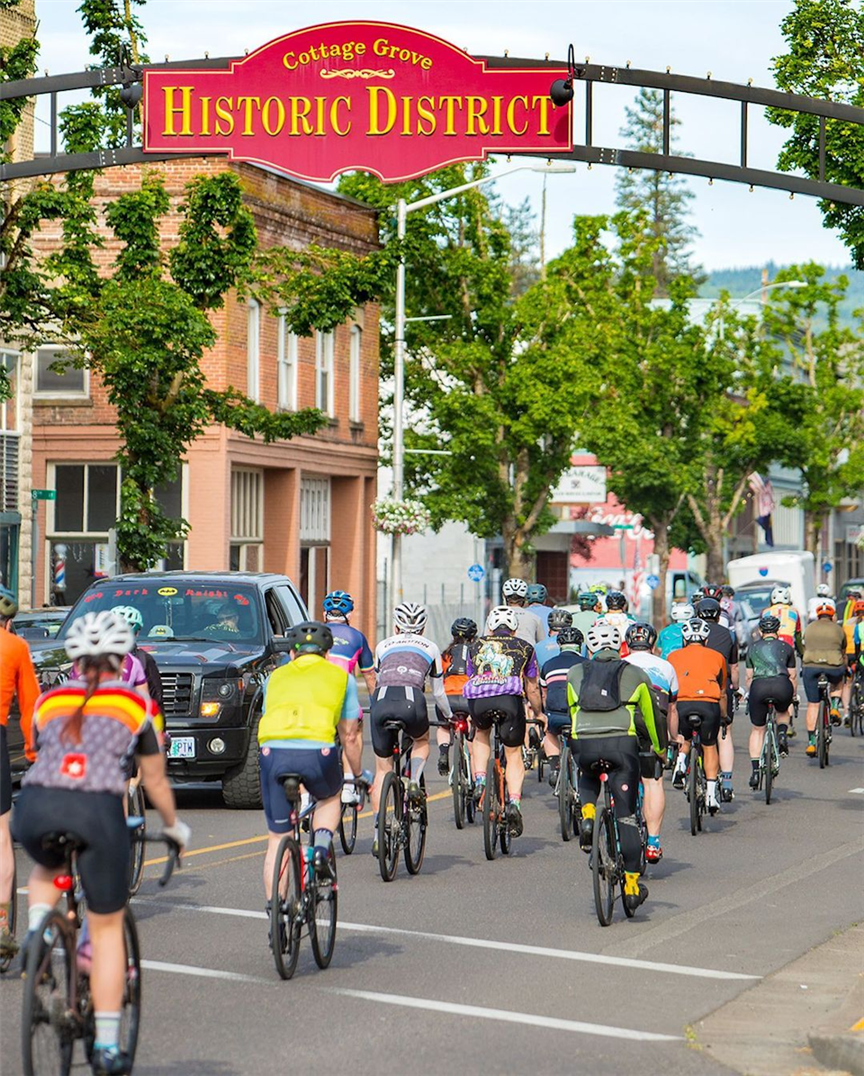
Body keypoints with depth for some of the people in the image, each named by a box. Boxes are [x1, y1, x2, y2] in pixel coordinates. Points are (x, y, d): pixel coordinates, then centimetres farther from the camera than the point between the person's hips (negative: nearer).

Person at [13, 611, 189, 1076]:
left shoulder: (49, 701, 23)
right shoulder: (135, 703, 18)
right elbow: (156, 781, 27)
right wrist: (173, 826, 45)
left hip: (35, 807, 2)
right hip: (96, 810, -2)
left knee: (45, 870, 38)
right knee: (107, 929, 13)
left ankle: (35, 931, 10)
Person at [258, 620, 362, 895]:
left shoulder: (276, 676, 29)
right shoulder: (341, 676, 23)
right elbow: (350, 736, 28)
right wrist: (358, 775, 42)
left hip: (273, 750, 1)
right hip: (317, 751, -1)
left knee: (277, 839, 13)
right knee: (331, 797, 32)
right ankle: (322, 849, 8)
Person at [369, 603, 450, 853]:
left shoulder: (383, 646, 28)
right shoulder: (430, 648, 26)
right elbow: (438, 693, 32)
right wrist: (449, 716, 51)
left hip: (381, 701, 1)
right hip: (411, 701, -1)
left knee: (382, 769, 14)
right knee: (422, 741, 33)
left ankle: (378, 833, 6)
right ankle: (414, 782, 5)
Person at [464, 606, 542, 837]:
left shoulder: (477, 644, 30)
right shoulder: (524, 647, 27)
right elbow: (532, 689, 32)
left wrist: (473, 714, 53)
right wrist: (539, 713, 49)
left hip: (477, 698, 1)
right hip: (509, 697, -1)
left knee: (481, 734, 34)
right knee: (513, 755, 14)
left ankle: (479, 782, 14)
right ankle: (514, 802, -8)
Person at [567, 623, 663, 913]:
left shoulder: (575, 674, 20)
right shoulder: (635, 675, 17)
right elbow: (651, 715, 24)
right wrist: (660, 749, 39)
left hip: (584, 742, 1)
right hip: (622, 741, -1)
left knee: (587, 780, 36)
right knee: (626, 816, 6)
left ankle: (587, 816, 6)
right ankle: (631, 884, 5)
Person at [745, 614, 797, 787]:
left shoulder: (753, 647, 22)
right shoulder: (786, 647, 22)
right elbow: (793, 676, 26)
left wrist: (750, 695, 38)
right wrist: (792, 696, 39)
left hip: (759, 686, 0)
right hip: (782, 684, 0)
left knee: (757, 730, 14)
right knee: (783, 712, 34)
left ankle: (755, 771, 7)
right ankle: (782, 733, 3)